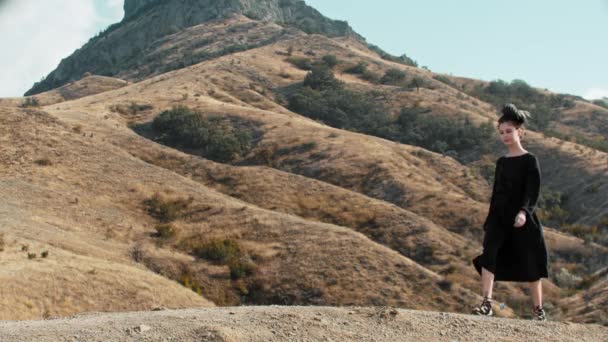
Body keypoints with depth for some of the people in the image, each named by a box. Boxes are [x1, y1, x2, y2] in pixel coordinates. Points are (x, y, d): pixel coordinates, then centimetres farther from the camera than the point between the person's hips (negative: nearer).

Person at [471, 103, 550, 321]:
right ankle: (487, 303, -22)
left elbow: (533, 191, -14)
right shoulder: (501, 162, 12)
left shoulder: (530, 160, -4)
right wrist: (488, 223, 16)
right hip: (498, 217, 4)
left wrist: (524, 211, -32)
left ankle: (538, 309, 19)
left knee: (530, 263, 5)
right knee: (489, 255, -17)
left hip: (522, 219, -4)